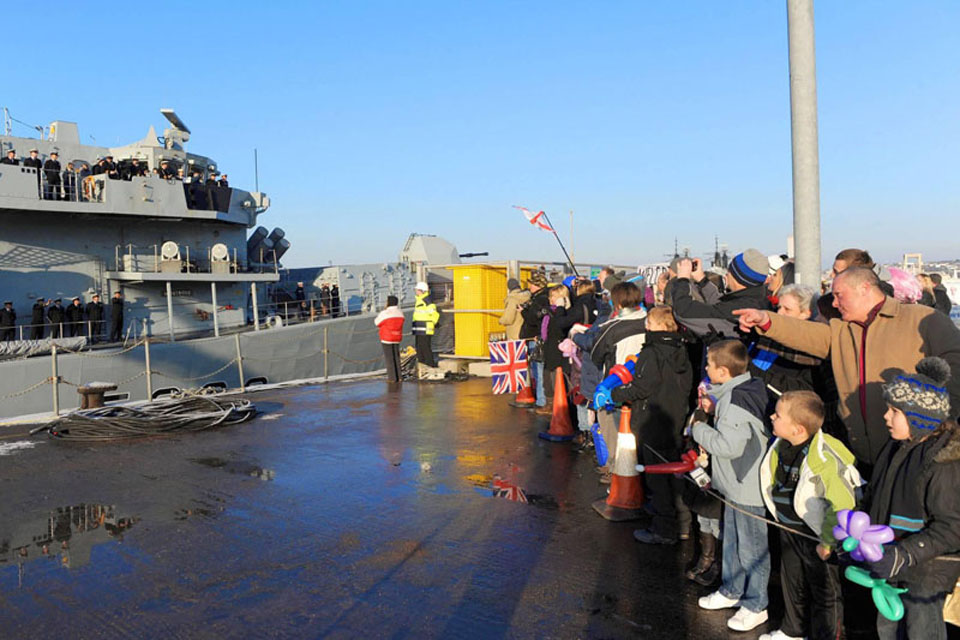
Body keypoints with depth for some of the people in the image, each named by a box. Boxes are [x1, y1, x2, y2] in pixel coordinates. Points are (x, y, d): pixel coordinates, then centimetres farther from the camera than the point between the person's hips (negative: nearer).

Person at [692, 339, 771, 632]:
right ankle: (731, 591, 39)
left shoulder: (736, 400, -26)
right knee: (731, 541, 23)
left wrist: (699, 428, -18)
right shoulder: (732, 393, 4)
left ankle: (755, 605, 21)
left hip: (749, 490, -10)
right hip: (736, 486, 10)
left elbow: (729, 446, -31)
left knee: (751, 547, 6)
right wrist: (714, 409, 2)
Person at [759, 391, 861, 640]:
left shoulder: (825, 460, -33)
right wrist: (780, 517, 16)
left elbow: (842, 505, -29)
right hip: (790, 530, 8)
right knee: (792, 582, 26)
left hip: (818, 538, -8)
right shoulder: (782, 445, -8)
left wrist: (827, 543, -20)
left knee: (825, 593, 14)